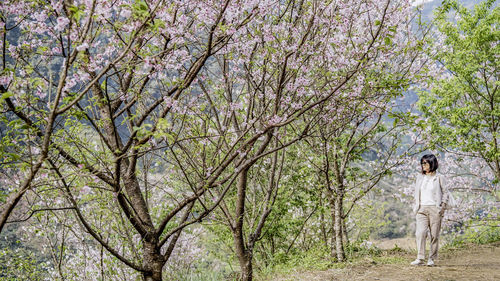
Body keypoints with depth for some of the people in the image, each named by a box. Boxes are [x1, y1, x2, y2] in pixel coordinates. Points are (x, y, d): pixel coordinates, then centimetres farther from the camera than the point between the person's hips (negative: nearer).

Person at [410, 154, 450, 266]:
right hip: (422, 209, 3)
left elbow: (445, 193, 4)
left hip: (434, 209, -3)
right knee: (420, 233, -11)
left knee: (434, 235, 0)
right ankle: (420, 258, -12)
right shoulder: (419, 177, 14)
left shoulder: (439, 178, 2)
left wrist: (442, 207, -5)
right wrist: (415, 207, 11)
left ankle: (432, 259, 8)